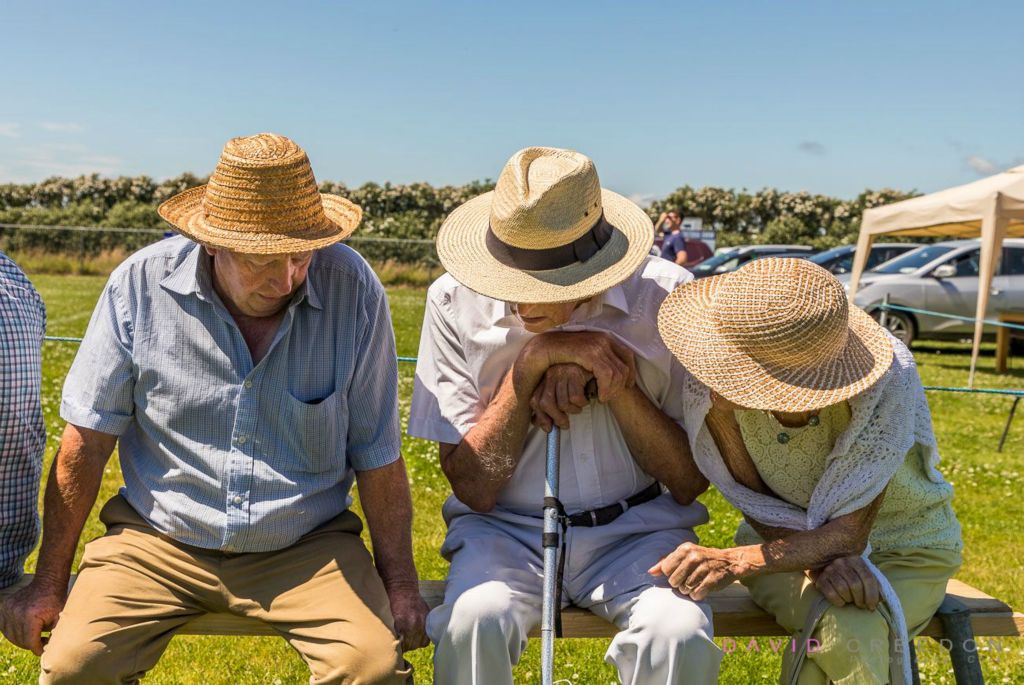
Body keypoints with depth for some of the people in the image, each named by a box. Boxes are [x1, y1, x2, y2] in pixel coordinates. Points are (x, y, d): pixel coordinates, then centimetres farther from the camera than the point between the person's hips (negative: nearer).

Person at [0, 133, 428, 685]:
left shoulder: (353, 291, -12)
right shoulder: (143, 284, -11)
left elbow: (377, 455, -4)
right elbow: (87, 441, -2)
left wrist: (400, 584, -1)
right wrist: (48, 584, 2)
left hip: (308, 544, -1)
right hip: (159, 537, 1)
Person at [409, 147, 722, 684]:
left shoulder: (665, 297, -9)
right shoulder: (455, 301, -9)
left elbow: (691, 481, -4)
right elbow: (474, 488, -9)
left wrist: (616, 384, -20)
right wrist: (531, 362, -20)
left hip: (637, 528, 1)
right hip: (505, 527, 0)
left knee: (679, 635, -28)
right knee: (472, 621, -30)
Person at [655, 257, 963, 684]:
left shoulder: (887, 379, -32)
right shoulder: (719, 382, -25)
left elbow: (848, 533, -30)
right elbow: (756, 505, -14)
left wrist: (733, 562, -43)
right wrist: (821, 561, -33)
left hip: (905, 553, -1)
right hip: (786, 540, 1)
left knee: (843, 632, -33)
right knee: (837, 628, -32)